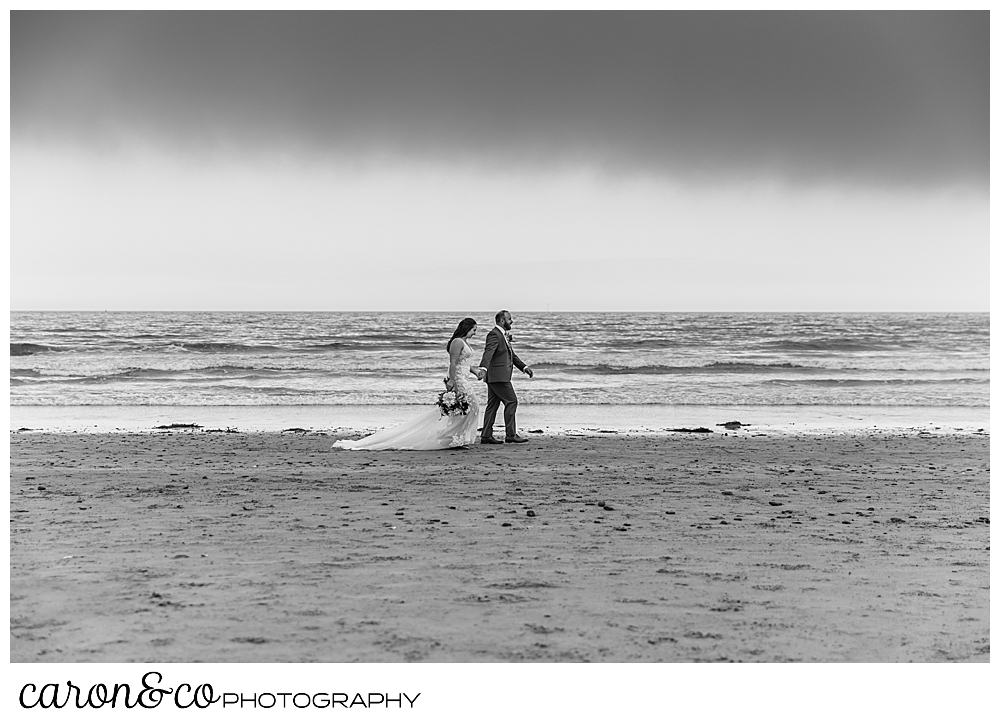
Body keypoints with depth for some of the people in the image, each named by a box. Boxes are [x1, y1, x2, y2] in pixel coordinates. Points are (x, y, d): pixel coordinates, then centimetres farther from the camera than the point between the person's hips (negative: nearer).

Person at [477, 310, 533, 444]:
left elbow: (511, 354, 27)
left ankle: (486, 436, 11)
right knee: (511, 401, -7)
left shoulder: (504, 335, 19)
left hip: (495, 377, 10)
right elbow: (488, 353, -29)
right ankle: (510, 434, -3)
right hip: (498, 376, -10)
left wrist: (524, 367, 22)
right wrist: (483, 368, -44)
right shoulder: (494, 335, -14)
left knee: (493, 405, 9)